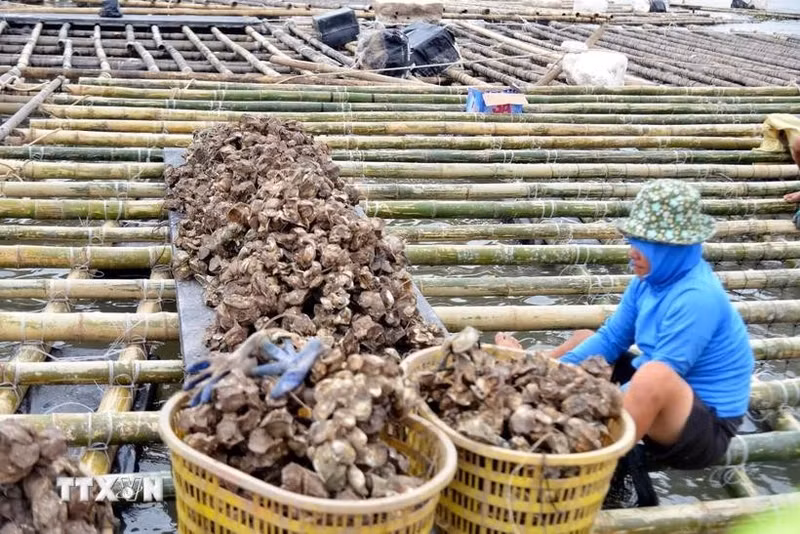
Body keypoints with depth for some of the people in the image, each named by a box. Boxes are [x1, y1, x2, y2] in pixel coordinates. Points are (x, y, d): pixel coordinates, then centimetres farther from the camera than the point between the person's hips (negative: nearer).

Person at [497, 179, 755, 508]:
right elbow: (610, 339, 6)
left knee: (655, 379, -41)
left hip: (706, 429, -9)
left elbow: (657, 378, -26)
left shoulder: (696, 298, -25)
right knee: (585, 341, 16)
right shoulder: (651, 280, -1)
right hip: (664, 410, 9)